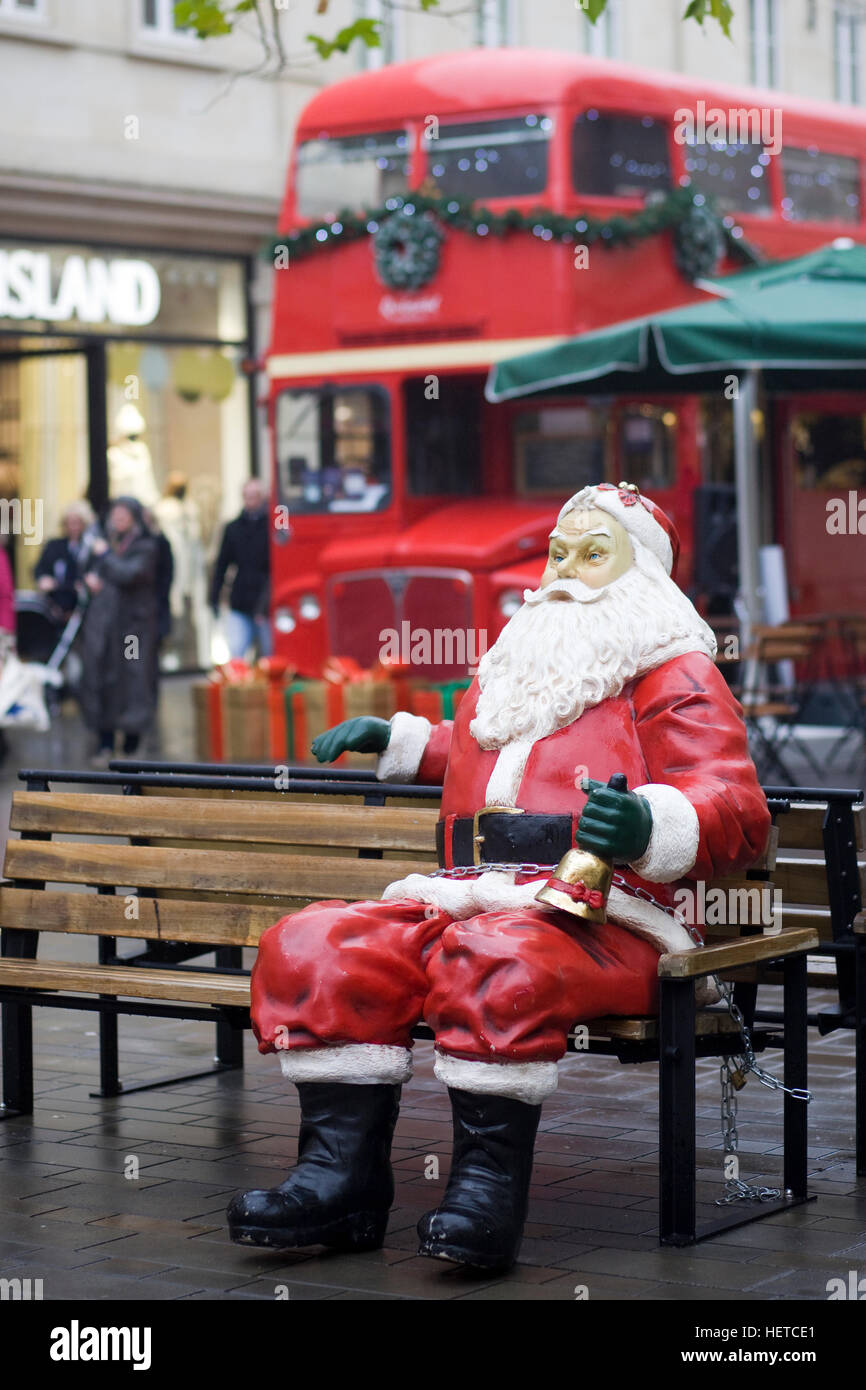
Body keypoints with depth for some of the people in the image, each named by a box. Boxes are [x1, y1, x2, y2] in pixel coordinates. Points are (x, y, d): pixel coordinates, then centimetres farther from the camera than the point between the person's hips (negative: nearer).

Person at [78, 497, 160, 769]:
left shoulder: (145, 547, -4)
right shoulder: (105, 542, 13)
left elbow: (128, 574, -19)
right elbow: (91, 572, 23)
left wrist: (105, 555, -7)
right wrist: (90, 578, 0)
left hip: (132, 622, -5)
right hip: (102, 620, 5)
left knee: (132, 679, -5)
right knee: (100, 677, 0)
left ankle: (132, 740, 5)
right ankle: (105, 743, 4)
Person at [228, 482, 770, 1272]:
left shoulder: (673, 676, 8)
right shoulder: (512, 667, 31)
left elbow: (737, 814, -5)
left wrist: (651, 823, -25)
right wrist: (398, 741, 48)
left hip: (596, 921, -7)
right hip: (464, 900, 7)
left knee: (494, 958, -41)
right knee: (312, 948, -18)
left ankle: (489, 1184, -34)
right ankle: (344, 1174, -22)